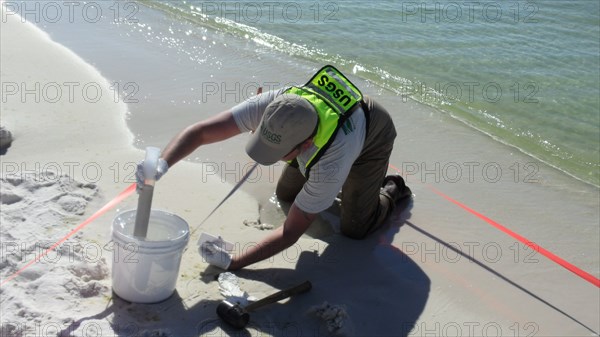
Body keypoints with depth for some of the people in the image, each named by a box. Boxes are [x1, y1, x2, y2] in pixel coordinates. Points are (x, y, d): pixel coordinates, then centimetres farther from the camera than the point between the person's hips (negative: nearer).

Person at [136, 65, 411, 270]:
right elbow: (201, 131, -39)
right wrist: (162, 164, -56)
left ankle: (391, 190, 25)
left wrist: (233, 263, -37)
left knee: (354, 230, -5)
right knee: (285, 194, 11)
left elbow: (291, 233, -38)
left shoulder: (331, 165, -47)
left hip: (373, 135, -5)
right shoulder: (272, 105, -39)